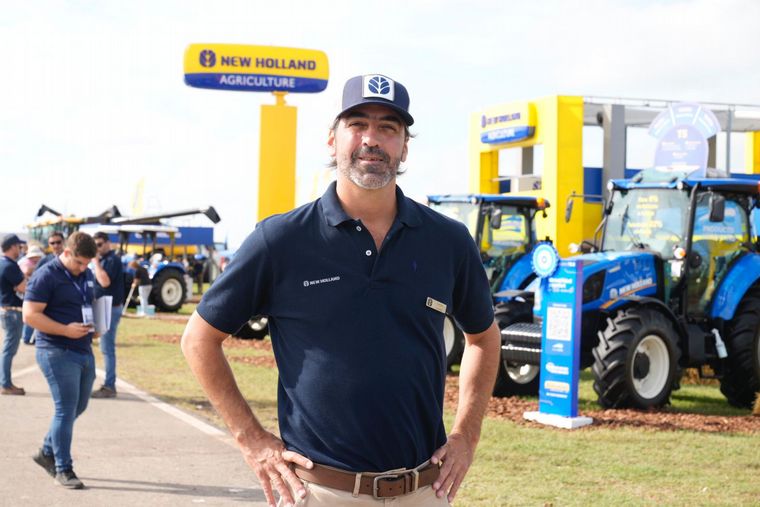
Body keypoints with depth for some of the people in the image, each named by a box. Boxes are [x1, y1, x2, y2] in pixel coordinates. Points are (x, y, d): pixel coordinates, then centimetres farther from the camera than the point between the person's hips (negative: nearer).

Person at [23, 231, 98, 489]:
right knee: (66, 409, -7)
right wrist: (65, 330, -22)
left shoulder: (87, 275, 13)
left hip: (84, 351, 8)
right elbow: (30, 315, -16)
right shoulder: (46, 276, -11)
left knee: (78, 407, 15)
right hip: (58, 352, -8)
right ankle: (63, 469, 1)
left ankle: (47, 452, 32)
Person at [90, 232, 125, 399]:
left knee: (107, 348, -8)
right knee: (107, 348, 13)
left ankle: (109, 387, -6)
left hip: (110, 308, -10)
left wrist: (95, 262, -21)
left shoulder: (113, 259, -13)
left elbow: (105, 281, -27)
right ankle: (109, 384, 19)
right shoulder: (103, 260, 16)